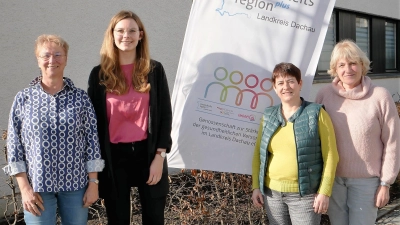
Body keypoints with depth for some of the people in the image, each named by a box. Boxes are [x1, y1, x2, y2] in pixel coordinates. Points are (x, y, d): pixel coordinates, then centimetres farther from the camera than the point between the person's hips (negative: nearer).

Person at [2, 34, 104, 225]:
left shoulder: (81, 98, 1)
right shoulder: (23, 99, 0)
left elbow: (92, 141, 1)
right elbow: (14, 145, 0)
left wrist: (93, 182, -2)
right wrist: (25, 187, -5)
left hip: (76, 184, 1)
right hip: (37, 186, 0)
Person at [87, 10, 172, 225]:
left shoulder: (154, 70, 2)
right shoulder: (99, 74, 2)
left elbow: (165, 114, 2)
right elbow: (93, 120, 4)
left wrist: (160, 155, -5)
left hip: (147, 152, 0)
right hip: (113, 156, 0)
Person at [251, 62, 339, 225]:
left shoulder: (316, 114, -6)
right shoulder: (268, 116, 6)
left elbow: (330, 155, -7)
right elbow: (258, 153, 11)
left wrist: (324, 192, -10)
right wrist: (256, 186, 6)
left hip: (305, 194, -4)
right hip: (272, 192, 4)